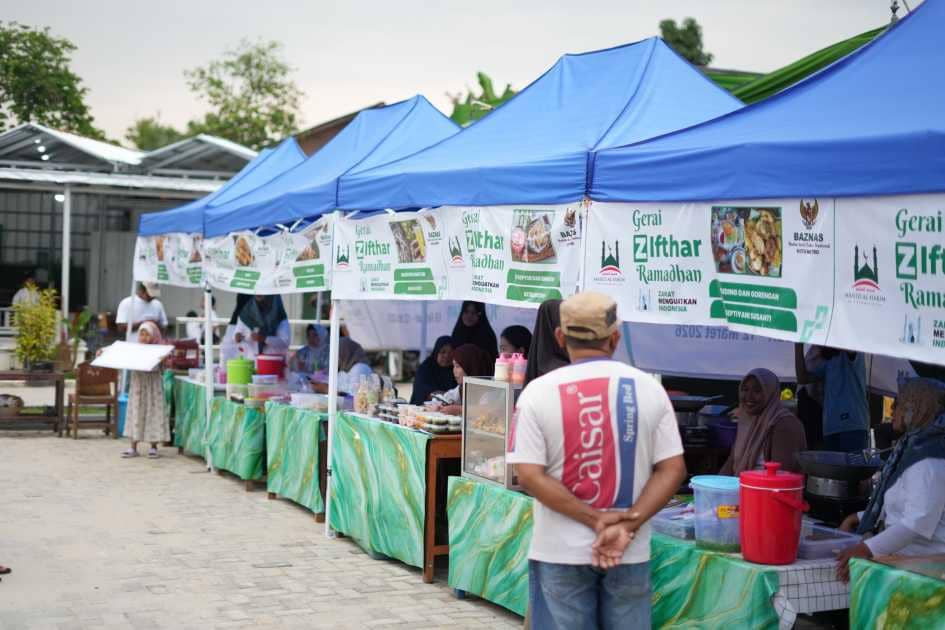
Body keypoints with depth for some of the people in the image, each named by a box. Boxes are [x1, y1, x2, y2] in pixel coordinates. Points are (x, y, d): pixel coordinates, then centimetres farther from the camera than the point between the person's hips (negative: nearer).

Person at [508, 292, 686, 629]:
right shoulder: (648, 388, -1)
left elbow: (529, 475, -12)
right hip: (631, 551, 2)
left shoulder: (539, 392, -6)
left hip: (561, 550, -1)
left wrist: (596, 520, -12)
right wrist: (627, 526, -12)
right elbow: (672, 469, -5)